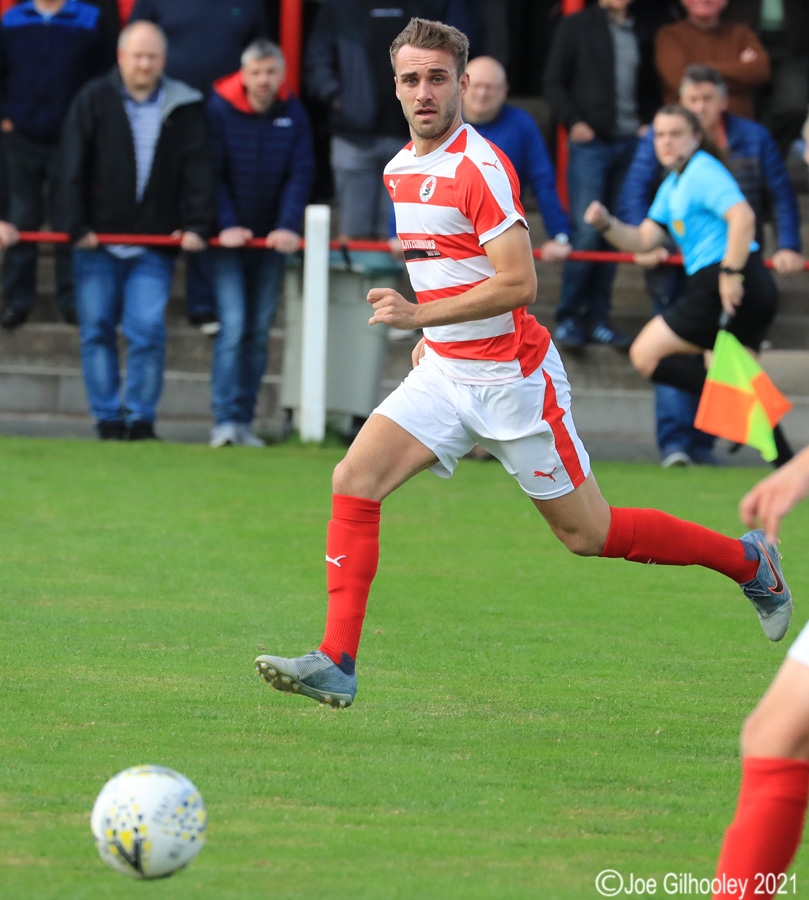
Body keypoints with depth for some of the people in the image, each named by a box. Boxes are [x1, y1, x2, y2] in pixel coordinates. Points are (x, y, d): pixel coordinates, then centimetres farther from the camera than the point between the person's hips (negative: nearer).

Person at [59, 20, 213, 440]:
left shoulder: (184, 107, 4)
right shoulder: (94, 100, 1)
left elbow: (197, 169, 2)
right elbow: (74, 169, -1)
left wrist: (197, 225, -8)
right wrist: (78, 227, -8)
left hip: (155, 241, 0)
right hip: (99, 239, 0)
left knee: (148, 331, -7)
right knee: (97, 330, 3)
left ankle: (141, 418, 3)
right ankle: (107, 418, 11)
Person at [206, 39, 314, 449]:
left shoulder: (293, 114, 1)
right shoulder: (219, 110, -8)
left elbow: (300, 174, -2)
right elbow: (212, 174, -8)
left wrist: (287, 226, -14)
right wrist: (226, 225, -18)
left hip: (271, 240, 3)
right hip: (229, 238, -3)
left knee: (259, 332, 6)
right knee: (233, 326, -13)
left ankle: (243, 422, 13)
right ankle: (225, 421, -13)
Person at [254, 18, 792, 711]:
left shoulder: (481, 167, -18)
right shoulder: (399, 170, 9)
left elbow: (519, 283, -23)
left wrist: (422, 314, -27)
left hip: (512, 376, -7)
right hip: (443, 371, 7)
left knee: (587, 533, 2)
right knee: (354, 482, -12)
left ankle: (749, 561, 22)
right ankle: (337, 665, -12)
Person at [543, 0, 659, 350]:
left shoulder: (640, 35, 15)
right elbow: (554, 83, 1)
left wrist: (648, 123, 4)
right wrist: (573, 121, -11)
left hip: (629, 144, 4)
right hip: (590, 141, -4)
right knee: (586, 232, -10)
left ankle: (596, 319, 9)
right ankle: (568, 319, -1)